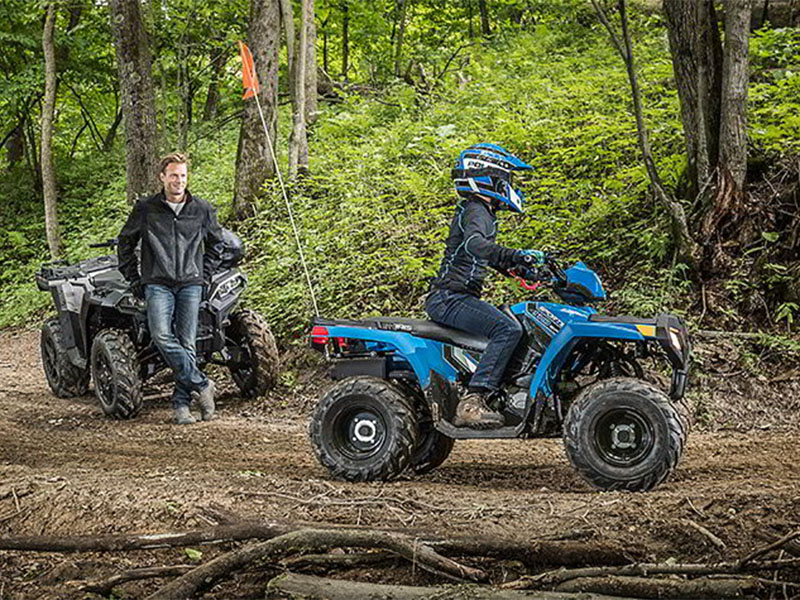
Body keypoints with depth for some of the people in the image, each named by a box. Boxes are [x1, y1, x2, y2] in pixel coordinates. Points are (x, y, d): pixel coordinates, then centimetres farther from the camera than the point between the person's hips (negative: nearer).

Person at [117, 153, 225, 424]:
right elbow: (125, 244, 15)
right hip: (157, 283, -1)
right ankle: (201, 385, -13)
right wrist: (134, 279, 10)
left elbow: (215, 244, 23)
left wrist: (205, 276, 14)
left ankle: (181, 403, 4)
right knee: (161, 335, -22)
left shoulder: (202, 210, 8)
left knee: (187, 343, -2)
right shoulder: (145, 209, 4)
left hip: (190, 284, 1)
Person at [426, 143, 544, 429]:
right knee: (508, 329, -28)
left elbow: (488, 255, 38)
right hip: (450, 297, -11)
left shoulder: (480, 211, 22)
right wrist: (517, 255, -41)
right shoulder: (476, 210, -11)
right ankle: (472, 402, -35)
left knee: (515, 326, 19)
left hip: (451, 298, 11)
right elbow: (474, 244, -33)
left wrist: (518, 267, 28)